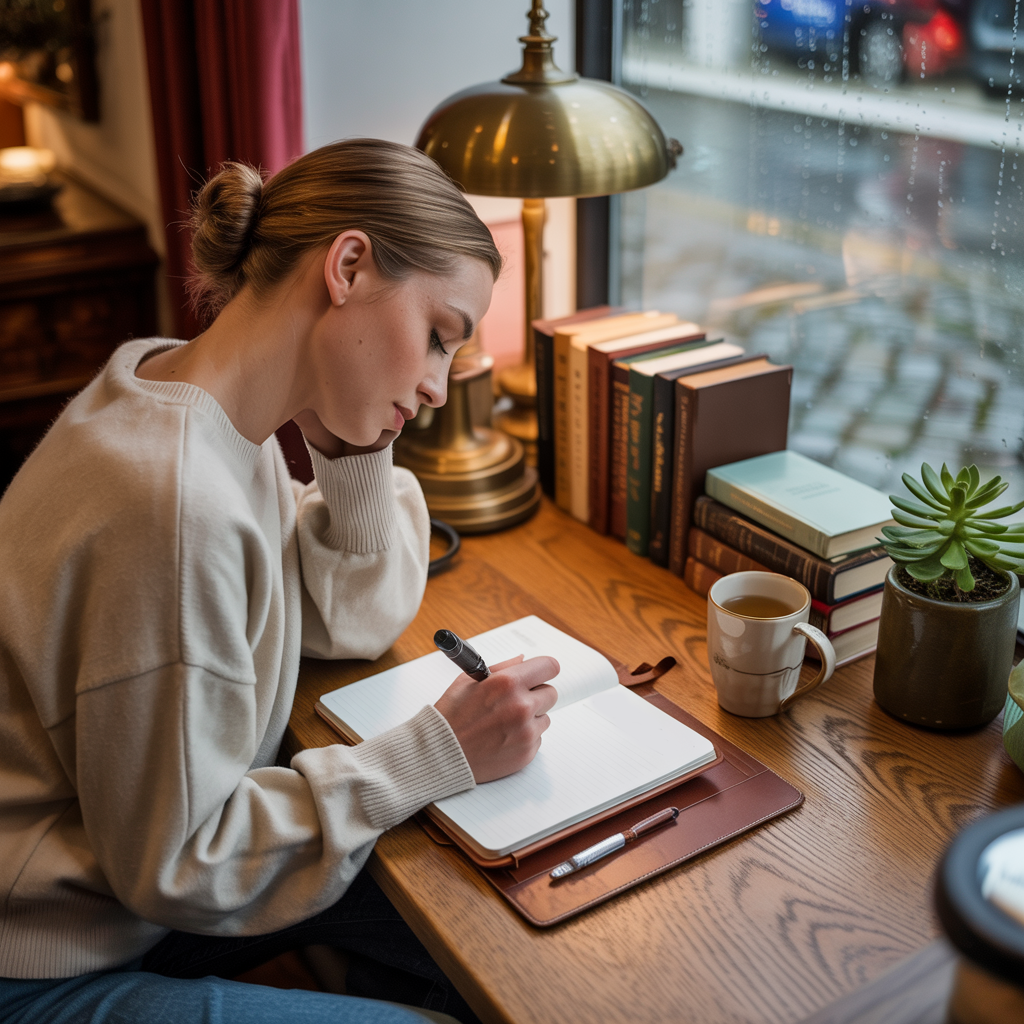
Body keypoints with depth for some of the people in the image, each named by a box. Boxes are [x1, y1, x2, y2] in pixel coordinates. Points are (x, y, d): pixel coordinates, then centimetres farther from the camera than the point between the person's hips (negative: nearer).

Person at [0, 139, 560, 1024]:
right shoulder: (173, 497, -33)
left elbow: (354, 624, 6)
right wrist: (440, 752, -22)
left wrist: (355, 450, -10)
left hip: (137, 870, 8)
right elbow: (174, 862, -24)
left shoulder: (201, 395, -5)